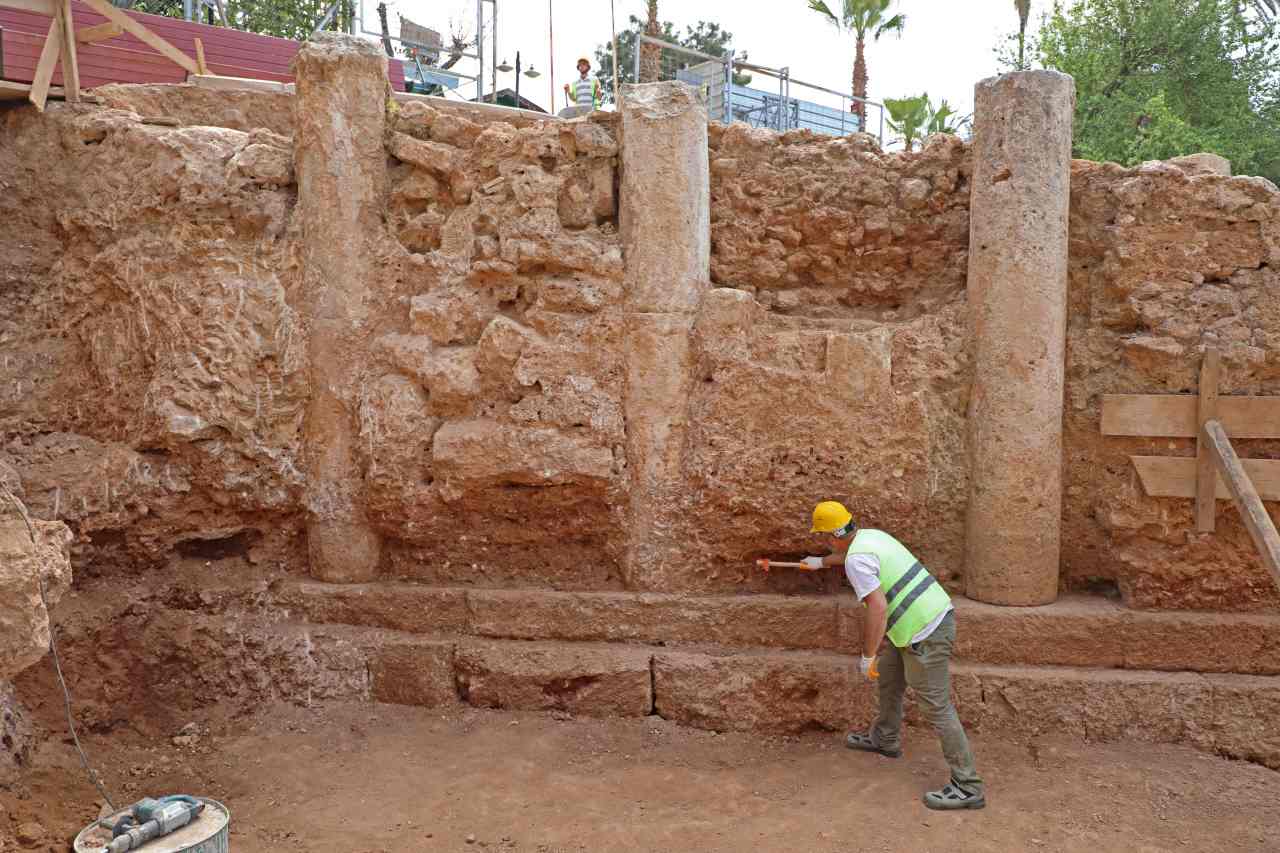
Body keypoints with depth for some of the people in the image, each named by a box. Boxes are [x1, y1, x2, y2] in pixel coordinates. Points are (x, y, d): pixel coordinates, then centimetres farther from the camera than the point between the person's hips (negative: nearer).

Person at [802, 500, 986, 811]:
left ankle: (968, 787, -1)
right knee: (888, 674, 26)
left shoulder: (857, 559, -17)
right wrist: (820, 561, 55)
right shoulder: (869, 535, 12)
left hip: (926, 634, -10)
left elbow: (878, 607, -24)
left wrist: (867, 656, -15)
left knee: (937, 708, -6)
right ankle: (885, 738, 44)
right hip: (937, 614, 10)